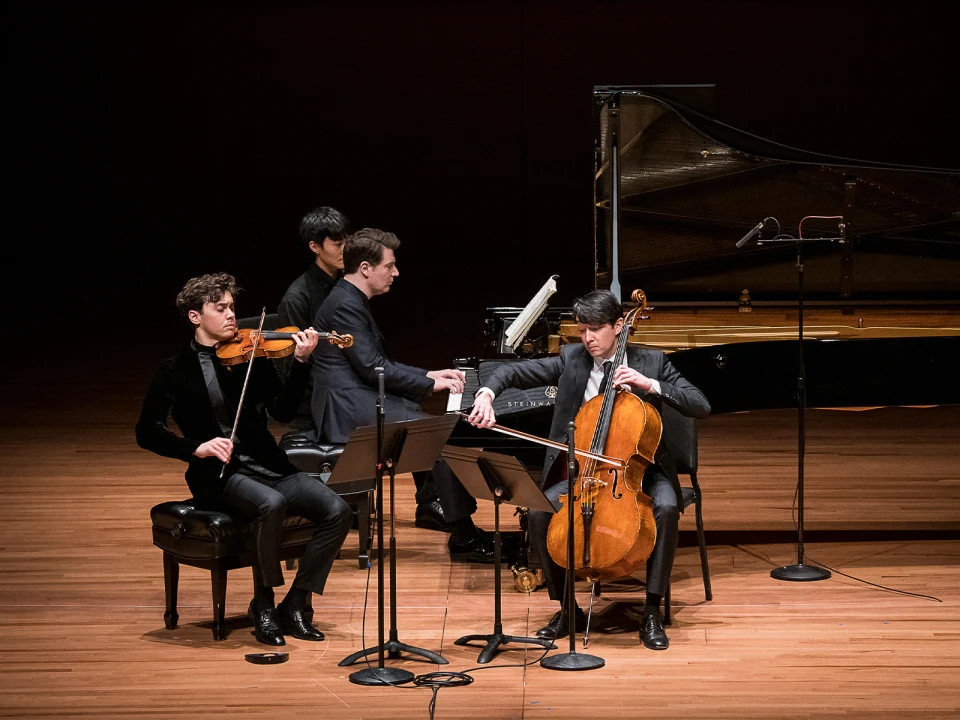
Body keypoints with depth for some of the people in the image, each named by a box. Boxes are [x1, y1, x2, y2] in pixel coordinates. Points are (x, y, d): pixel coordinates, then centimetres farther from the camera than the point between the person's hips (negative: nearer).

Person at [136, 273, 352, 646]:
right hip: (218, 476, -4)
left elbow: (283, 410, 0)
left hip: (267, 466, 4)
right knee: (271, 503, -36)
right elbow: (147, 431, -5)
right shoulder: (175, 371, 2)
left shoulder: (251, 357, 10)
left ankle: (293, 606, -6)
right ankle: (263, 605, -15)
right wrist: (197, 447, -20)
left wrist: (301, 362, -15)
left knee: (336, 510, -18)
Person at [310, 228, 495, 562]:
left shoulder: (353, 301, 17)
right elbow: (372, 368, -19)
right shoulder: (345, 305, -15)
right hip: (349, 410, -11)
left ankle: (429, 503, 15)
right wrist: (430, 383, -13)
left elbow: (380, 364, 22)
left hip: (359, 402, 11)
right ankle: (463, 536, -16)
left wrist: (428, 375, 12)